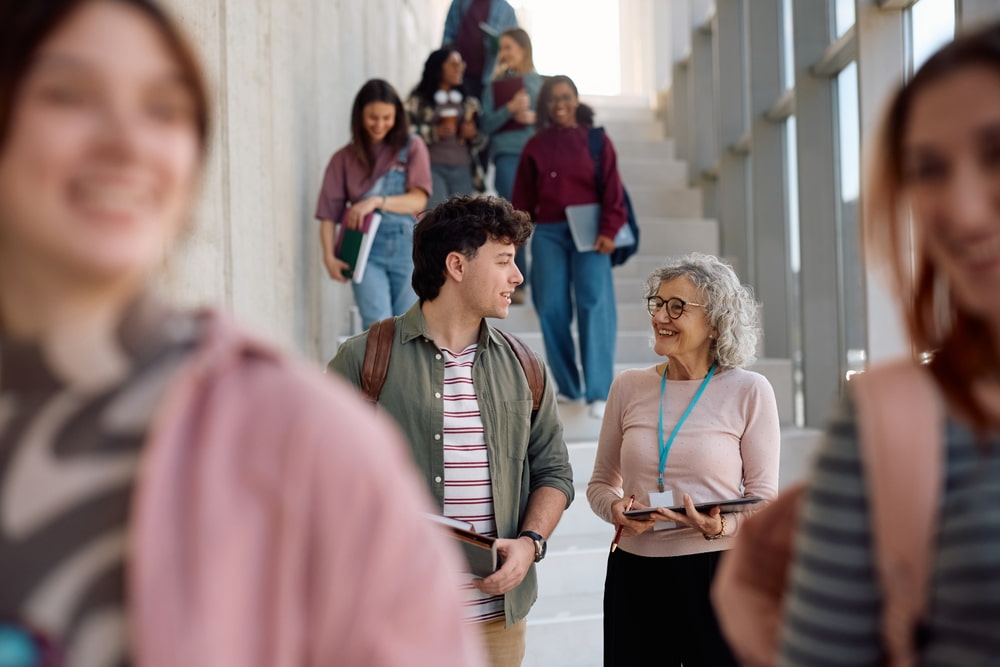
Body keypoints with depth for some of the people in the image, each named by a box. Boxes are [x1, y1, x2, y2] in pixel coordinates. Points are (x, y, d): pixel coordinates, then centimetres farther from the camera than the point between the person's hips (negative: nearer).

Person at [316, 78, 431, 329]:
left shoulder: (412, 148, 6)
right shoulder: (345, 158, 8)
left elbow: (418, 200, -4)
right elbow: (329, 213, 2)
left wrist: (377, 201, -18)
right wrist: (329, 255, -11)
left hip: (407, 246, 1)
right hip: (366, 249, 0)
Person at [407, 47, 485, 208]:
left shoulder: (470, 103, 19)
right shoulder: (418, 101, 5)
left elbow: (479, 142, 22)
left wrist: (473, 135, 0)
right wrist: (435, 132, -14)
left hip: (462, 171, 4)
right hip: (432, 167, -4)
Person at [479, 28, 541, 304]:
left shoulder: (540, 82, 15)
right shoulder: (494, 86, 14)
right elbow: (485, 125, 3)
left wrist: (535, 117, -8)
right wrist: (510, 108, -10)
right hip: (507, 154, 0)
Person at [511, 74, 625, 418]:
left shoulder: (595, 140, 5)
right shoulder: (535, 146, 11)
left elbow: (611, 188, 0)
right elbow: (523, 196, 11)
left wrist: (608, 230, -10)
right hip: (548, 233, 3)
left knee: (594, 304, -10)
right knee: (552, 308, 0)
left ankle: (599, 392, -10)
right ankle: (568, 387, 12)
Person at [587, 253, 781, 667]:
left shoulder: (749, 391, -2)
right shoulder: (628, 387, 6)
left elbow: (764, 496, -1)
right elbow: (601, 483, 12)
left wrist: (722, 525, -20)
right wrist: (615, 509, -9)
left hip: (718, 571, -2)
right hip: (635, 574, 2)